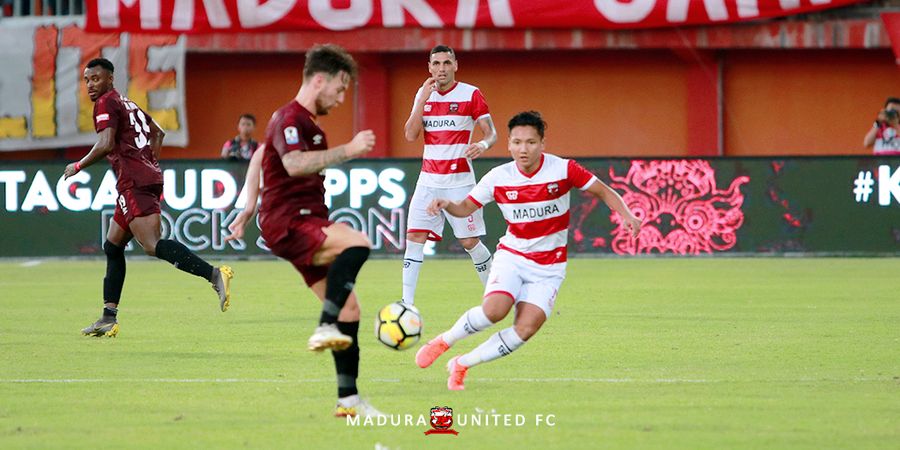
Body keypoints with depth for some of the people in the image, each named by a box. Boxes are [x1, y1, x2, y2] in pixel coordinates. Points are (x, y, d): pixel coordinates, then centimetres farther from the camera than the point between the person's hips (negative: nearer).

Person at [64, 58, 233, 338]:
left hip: (134, 183, -10)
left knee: (153, 246, -23)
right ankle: (109, 319, 18)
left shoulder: (106, 103, -2)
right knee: (112, 246, 17)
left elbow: (106, 144, -15)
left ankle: (214, 274, -39)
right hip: (149, 177, 10)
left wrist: (78, 166, -3)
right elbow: (158, 133, 37)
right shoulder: (128, 104, 26)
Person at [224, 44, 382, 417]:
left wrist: (250, 206, 34)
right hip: (288, 222, -10)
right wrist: (347, 151, -33)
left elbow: (258, 157, 35)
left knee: (349, 308, 3)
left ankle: (348, 400, 5)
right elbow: (294, 164, -32)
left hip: (307, 225, 10)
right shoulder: (290, 119, -11)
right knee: (357, 243, -34)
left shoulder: (305, 121, 22)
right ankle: (326, 327, -36)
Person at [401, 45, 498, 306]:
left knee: (469, 241, -2)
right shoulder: (424, 94, 8)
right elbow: (411, 135, -2)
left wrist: (483, 144, -29)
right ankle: (407, 302, -6)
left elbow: (491, 134, -5)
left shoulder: (471, 95, -4)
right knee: (415, 238, -7)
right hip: (429, 180, 3)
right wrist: (423, 98, -10)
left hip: (459, 181, -3)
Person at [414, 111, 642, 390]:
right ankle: (443, 342, -3)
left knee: (526, 328, -18)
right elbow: (465, 208, 4)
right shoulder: (498, 178, -7)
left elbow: (603, 192, -1)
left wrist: (626, 215, -19)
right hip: (511, 256, 0)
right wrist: (446, 205, -19)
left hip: (549, 267, 0)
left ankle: (462, 365, 0)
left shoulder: (563, 170, -12)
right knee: (495, 309, -29)